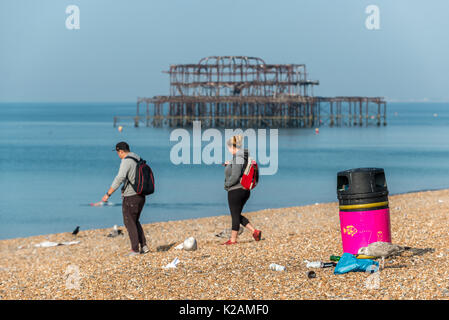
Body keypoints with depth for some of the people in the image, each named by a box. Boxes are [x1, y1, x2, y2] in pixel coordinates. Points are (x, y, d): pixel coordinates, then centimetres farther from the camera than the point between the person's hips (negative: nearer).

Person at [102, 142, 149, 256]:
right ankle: (144, 246, 13)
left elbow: (119, 179, -26)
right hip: (141, 196, 8)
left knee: (130, 223, 1)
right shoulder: (138, 159, 11)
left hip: (130, 197, -8)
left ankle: (135, 250, 2)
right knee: (135, 222, 19)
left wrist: (108, 194, -24)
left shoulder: (126, 161, -16)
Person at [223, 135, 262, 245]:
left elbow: (235, 176, -24)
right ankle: (254, 231, 9)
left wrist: (226, 184, -9)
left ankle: (233, 240, 7)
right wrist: (230, 165, 19)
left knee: (235, 216, 0)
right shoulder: (244, 156, 11)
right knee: (237, 215, 17)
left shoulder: (237, 158, -18)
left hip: (236, 191, -10)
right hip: (245, 190, 10)